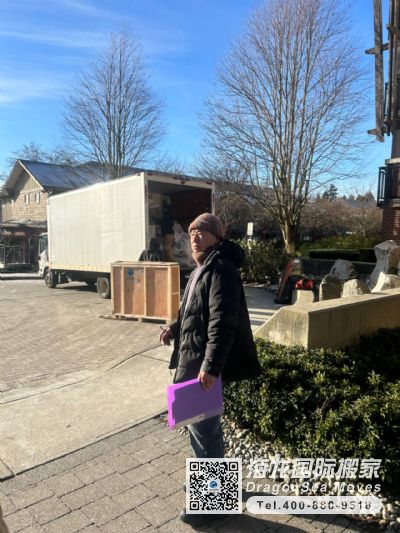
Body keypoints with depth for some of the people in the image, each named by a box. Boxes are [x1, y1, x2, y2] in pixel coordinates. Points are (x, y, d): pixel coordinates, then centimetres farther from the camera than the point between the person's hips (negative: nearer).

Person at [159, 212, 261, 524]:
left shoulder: (221, 269, -17)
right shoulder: (202, 269, 15)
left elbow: (223, 322, -25)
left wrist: (211, 365, -28)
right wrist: (175, 328, 6)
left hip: (204, 362, -10)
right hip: (192, 357, 10)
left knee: (202, 425, 1)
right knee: (204, 422, 22)